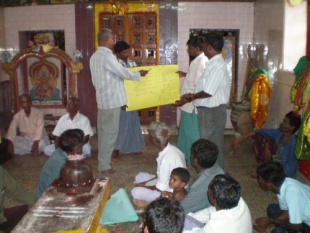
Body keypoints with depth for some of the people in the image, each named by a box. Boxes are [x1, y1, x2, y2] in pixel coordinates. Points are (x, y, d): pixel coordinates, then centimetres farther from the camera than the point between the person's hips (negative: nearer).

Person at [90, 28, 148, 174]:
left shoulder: (95, 56, 11)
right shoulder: (107, 56, -18)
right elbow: (123, 73, -14)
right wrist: (139, 74, 2)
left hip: (103, 98, 10)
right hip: (111, 100, -9)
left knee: (103, 131, 15)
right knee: (110, 132, -2)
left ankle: (103, 161, 25)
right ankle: (104, 166, 5)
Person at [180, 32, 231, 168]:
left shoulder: (218, 65, -20)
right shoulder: (213, 64, 11)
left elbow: (208, 92, -24)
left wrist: (192, 96, -9)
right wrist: (192, 97, 8)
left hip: (213, 111, -10)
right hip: (207, 109, 10)